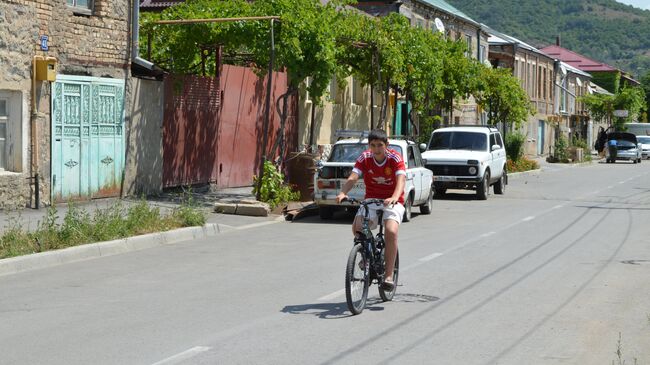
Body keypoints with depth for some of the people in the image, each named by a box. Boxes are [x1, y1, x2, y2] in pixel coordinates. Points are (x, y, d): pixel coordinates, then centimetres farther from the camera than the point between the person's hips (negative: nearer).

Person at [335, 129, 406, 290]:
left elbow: (401, 180, -27)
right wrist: (342, 193, -39)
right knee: (357, 227, -24)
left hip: (392, 202, -3)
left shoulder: (395, 158, -13)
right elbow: (353, 177, -19)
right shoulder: (365, 158, -6)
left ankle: (389, 276, -21)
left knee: (391, 231, -28)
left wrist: (394, 198, -48)